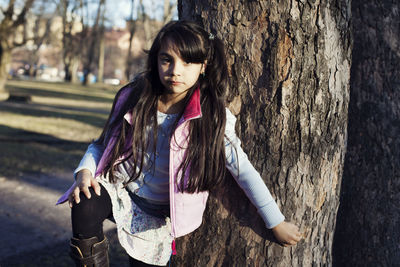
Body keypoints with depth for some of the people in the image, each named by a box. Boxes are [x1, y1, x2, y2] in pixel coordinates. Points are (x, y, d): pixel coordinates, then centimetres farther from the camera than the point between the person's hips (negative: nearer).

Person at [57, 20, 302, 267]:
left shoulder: (212, 117, -16)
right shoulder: (134, 98, -10)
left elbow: (244, 171, -11)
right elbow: (102, 145, 2)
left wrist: (277, 223, -6)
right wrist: (85, 171, -19)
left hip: (157, 214, 0)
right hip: (119, 190, 0)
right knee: (85, 205, -30)